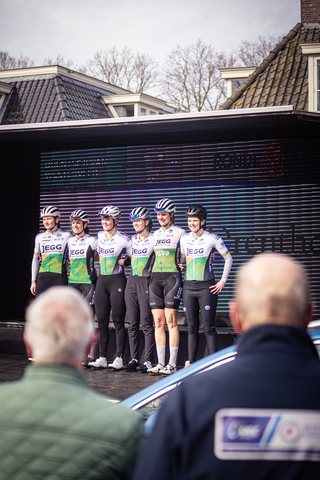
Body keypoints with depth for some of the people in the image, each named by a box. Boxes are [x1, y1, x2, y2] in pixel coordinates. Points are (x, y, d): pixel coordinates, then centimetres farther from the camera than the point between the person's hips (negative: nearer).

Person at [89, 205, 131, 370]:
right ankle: (102, 358, 8)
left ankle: (119, 358, -3)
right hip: (101, 281, 5)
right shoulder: (99, 237, 10)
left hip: (117, 282, -5)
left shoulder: (124, 239, -7)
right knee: (102, 321, 4)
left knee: (118, 321, -5)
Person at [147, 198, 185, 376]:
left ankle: (172, 364, -4)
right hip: (155, 278, 5)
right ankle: (160, 363, 7)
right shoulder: (155, 234, 16)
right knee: (158, 321, 3)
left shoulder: (180, 233, 0)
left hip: (172, 277, -5)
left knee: (171, 320, -7)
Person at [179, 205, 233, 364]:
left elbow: (228, 258, 4)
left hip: (207, 287, -4)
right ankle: (190, 363, 9)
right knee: (192, 328, 6)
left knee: (209, 328, -7)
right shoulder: (184, 238, 9)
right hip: (188, 286, 4)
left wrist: (222, 281, 0)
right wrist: (181, 265, 7)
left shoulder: (213, 238, -4)